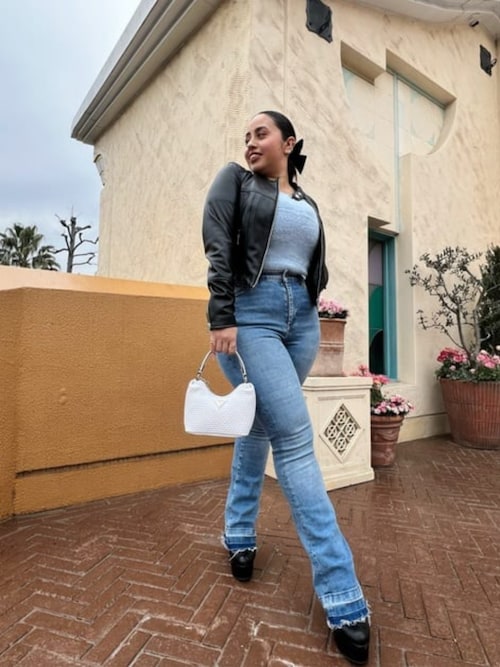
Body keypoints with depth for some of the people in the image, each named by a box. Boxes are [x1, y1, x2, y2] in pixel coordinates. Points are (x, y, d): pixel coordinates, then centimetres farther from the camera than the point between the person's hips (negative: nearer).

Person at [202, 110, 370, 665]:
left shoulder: (307, 204, 21)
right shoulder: (234, 180, 9)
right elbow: (218, 250, -5)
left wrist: (308, 305, 7)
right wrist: (221, 319, -16)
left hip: (301, 317, 5)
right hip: (252, 312, -5)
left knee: (261, 426, 11)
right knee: (295, 438, -12)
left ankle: (239, 536, 32)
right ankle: (343, 599, -3)